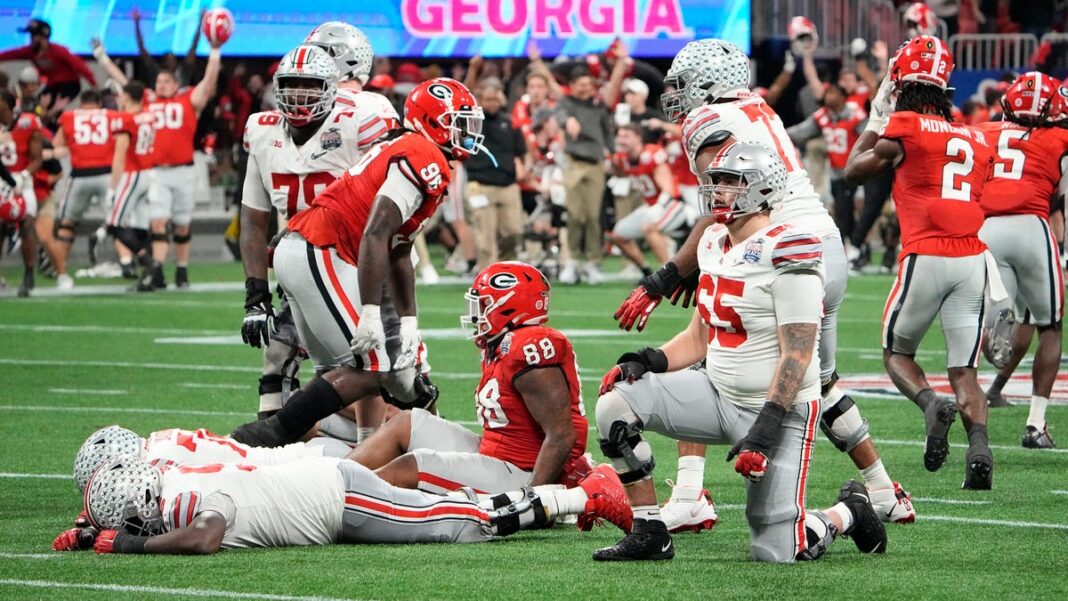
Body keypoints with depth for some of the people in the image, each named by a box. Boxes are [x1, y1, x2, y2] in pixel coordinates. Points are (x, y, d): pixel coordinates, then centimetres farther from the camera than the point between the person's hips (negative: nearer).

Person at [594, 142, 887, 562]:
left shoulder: (784, 257, -18)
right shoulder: (715, 245, 8)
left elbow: (797, 356, -21)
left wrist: (766, 428, -26)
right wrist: (647, 363, -1)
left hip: (777, 408, -8)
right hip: (719, 394, 8)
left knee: (775, 553, -9)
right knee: (615, 401, -9)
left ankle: (848, 513, 25)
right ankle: (649, 534, -1)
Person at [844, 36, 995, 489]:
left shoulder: (904, 129, -1)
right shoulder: (976, 139, 15)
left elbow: (853, 172, 13)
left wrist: (875, 120, 23)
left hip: (925, 257, -4)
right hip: (973, 257, 4)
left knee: (897, 353, 15)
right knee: (964, 370, 7)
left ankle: (932, 405, -15)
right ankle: (979, 446, -19)